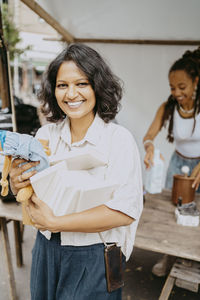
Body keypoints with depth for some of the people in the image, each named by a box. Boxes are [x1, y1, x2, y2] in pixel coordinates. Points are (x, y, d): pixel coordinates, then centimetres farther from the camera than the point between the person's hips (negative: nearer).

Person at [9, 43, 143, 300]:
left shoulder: (119, 139, -18)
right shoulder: (45, 134, -5)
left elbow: (125, 212, -23)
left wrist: (55, 222, -22)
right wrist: (17, 184, -18)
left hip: (94, 257, -4)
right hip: (46, 250, 4)